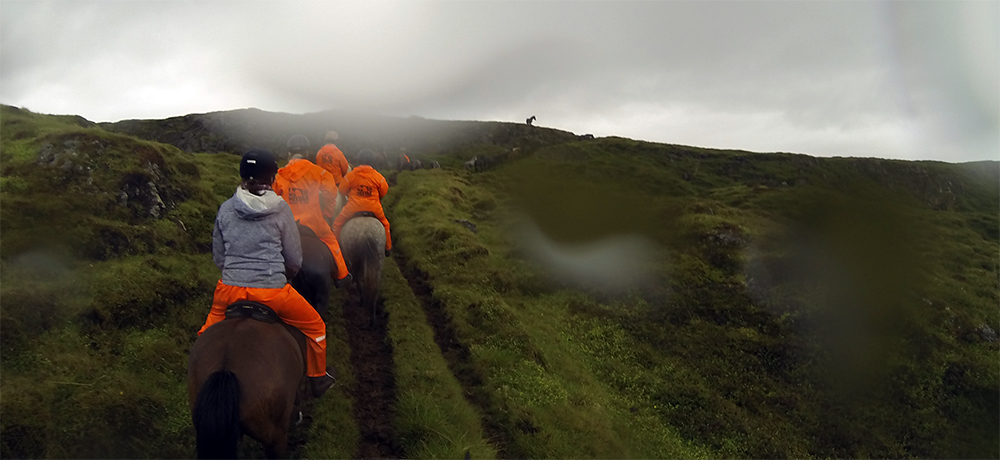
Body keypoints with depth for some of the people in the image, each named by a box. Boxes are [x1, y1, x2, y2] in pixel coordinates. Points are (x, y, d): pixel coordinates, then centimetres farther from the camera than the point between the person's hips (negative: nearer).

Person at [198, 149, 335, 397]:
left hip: (229, 290, 3)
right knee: (315, 326, 20)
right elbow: (295, 260, 2)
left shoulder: (226, 209, 4)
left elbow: (218, 257, 12)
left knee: (209, 332, 32)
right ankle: (318, 379, 34)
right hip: (273, 292, -3)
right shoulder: (280, 209, -4)